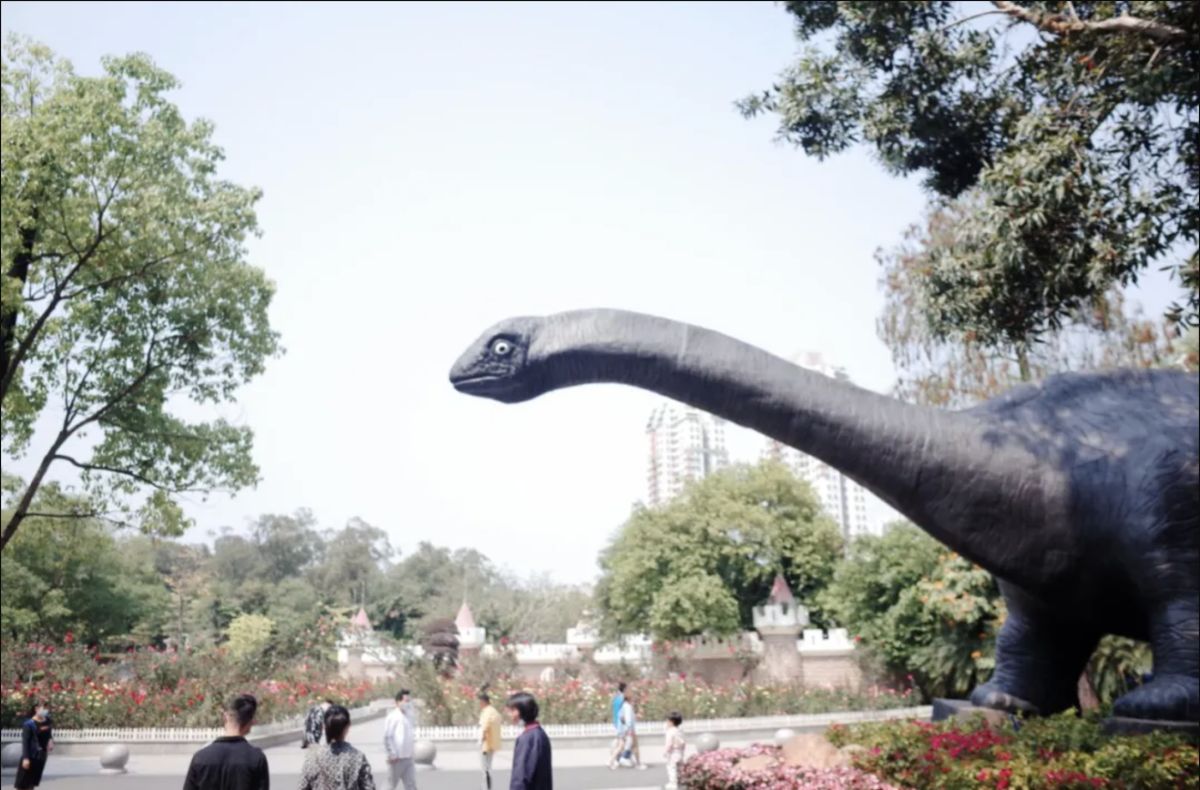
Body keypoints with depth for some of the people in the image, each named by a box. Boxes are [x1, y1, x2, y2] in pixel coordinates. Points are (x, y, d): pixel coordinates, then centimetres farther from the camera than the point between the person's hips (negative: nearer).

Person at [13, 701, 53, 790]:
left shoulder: (47, 721, 3)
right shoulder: (29, 724, -17)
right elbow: (25, 741, -18)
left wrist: (51, 740, -2)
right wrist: (25, 758, -24)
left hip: (41, 756, 6)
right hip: (30, 756, -6)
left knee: (32, 782, 15)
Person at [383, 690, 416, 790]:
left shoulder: (409, 716, 10)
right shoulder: (393, 717, -12)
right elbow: (387, 737, -15)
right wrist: (392, 754, -15)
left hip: (408, 758, 6)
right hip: (397, 758, -6)